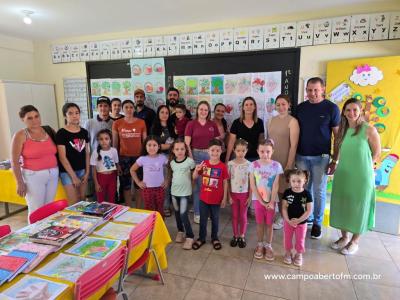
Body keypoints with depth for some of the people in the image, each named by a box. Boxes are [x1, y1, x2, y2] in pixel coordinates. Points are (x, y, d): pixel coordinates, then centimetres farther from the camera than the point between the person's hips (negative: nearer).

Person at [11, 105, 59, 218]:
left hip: (53, 174, 4)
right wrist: (20, 183, -10)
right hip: (33, 176, -4)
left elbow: (56, 152, 15)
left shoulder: (49, 130, 5)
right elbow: (14, 161, -7)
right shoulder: (20, 136, -7)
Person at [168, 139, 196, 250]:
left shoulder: (190, 161, -13)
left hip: (185, 192, -5)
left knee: (183, 214, -8)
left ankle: (190, 236, 7)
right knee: (177, 213, 16)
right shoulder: (172, 162, 0)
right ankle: (180, 231, 36)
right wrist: (171, 181, 8)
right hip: (174, 191, 5)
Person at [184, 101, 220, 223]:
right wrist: (191, 158, -11)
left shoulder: (213, 125, 7)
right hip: (196, 155, -2)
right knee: (197, 184, 2)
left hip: (210, 155, 3)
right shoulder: (191, 124, -1)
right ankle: (197, 213, 15)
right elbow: (187, 143, -5)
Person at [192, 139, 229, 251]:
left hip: (216, 199, -1)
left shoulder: (222, 166, -12)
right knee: (203, 219, 15)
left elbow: (225, 183, -5)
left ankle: (214, 238, 35)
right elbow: (195, 177, 3)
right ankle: (201, 238, 33)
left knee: (215, 219, 16)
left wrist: (224, 198, -4)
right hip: (204, 198, 2)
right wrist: (196, 170, -19)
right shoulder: (204, 164, -6)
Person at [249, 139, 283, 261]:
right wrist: (262, 201, -11)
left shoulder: (276, 165, -9)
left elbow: (276, 186, -9)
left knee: (269, 224, 11)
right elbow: (252, 185, -8)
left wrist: (271, 202, -13)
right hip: (258, 199, 0)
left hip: (271, 200, 0)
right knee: (260, 223, 12)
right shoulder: (254, 165, -8)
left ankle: (268, 246, 27)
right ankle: (260, 245, 28)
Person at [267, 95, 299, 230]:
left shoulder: (292, 121, -9)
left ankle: (282, 217, 23)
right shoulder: (271, 120, 8)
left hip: (284, 161, -5)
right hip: (271, 160, 5)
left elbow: (294, 145, -13)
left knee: (282, 189, 6)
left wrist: (289, 165, -16)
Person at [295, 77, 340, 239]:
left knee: (319, 191, 6)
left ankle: (317, 223, 21)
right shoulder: (300, 107, 5)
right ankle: (306, 218, 29)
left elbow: (337, 135, -1)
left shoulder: (331, 108, -3)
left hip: (321, 157, -3)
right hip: (301, 156, 3)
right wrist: (292, 154, 6)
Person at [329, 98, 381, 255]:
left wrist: (363, 166, 0)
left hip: (361, 176, -4)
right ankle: (344, 237, 32)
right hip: (342, 174, 5)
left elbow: (376, 152, -3)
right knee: (341, 205, 13)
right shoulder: (342, 130, 3)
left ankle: (355, 241, 27)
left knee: (358, 207, 9)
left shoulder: (369, 130, -11)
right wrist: (333, 164, 9)